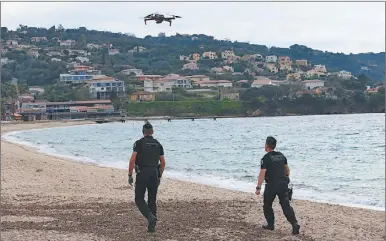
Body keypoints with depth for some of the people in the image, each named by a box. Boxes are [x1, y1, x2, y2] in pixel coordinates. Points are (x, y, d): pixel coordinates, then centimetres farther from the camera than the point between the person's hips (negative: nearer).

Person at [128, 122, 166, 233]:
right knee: (152, 200, 11)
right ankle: (152, 226, 10)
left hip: (142, 174, -4)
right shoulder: (158, 144, 10)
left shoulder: (139, 143, -4)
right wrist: (159, 176, 19)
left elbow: (132, 160, -12)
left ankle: (150, 217, -18)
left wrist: (130, 175, -5)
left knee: (139, 199, 5)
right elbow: (163, 163, 9)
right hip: (154, 174, 4)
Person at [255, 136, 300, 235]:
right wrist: (286, 178, 36)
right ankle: (294, 223, -13)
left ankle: (270, 224, 20)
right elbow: (287, 169, 19)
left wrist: (258, 188, -15)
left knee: (267, 205, 16)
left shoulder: (266, 158, -12)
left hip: (271, 186, -5)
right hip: (283, 184, 5)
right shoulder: (281, 155, 8)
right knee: (286, 205, 2)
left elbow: (262, 173, -17)